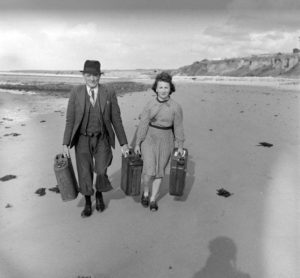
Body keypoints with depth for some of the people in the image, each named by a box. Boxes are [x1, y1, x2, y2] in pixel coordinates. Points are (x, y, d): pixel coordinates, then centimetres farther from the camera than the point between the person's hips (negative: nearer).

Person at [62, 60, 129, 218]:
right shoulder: (75, 93, -7)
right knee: (85, 174, 4)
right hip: (82, 140, 0)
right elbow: (70, 119, -4)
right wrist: (65, 144, -8)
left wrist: (123, 143, -5)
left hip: (102, 140, 0)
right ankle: (88, 203, 31)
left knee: (100, 173, -5)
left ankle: (99, 194, 31)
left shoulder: (109, 94, -7)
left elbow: (116, 119, -4)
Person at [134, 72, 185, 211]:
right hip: (149, 139, 0)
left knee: (159, 171, 8)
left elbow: (178, 127, -1)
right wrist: (137, 144, -4)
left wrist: (180, 146, 3)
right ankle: (146, 192, 23)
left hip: (166, 141, 1)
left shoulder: (176, 107, -8)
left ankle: (153, 199, 26)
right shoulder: (149, 105, -7)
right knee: (149, 171, -8)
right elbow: (143, 125, -5)